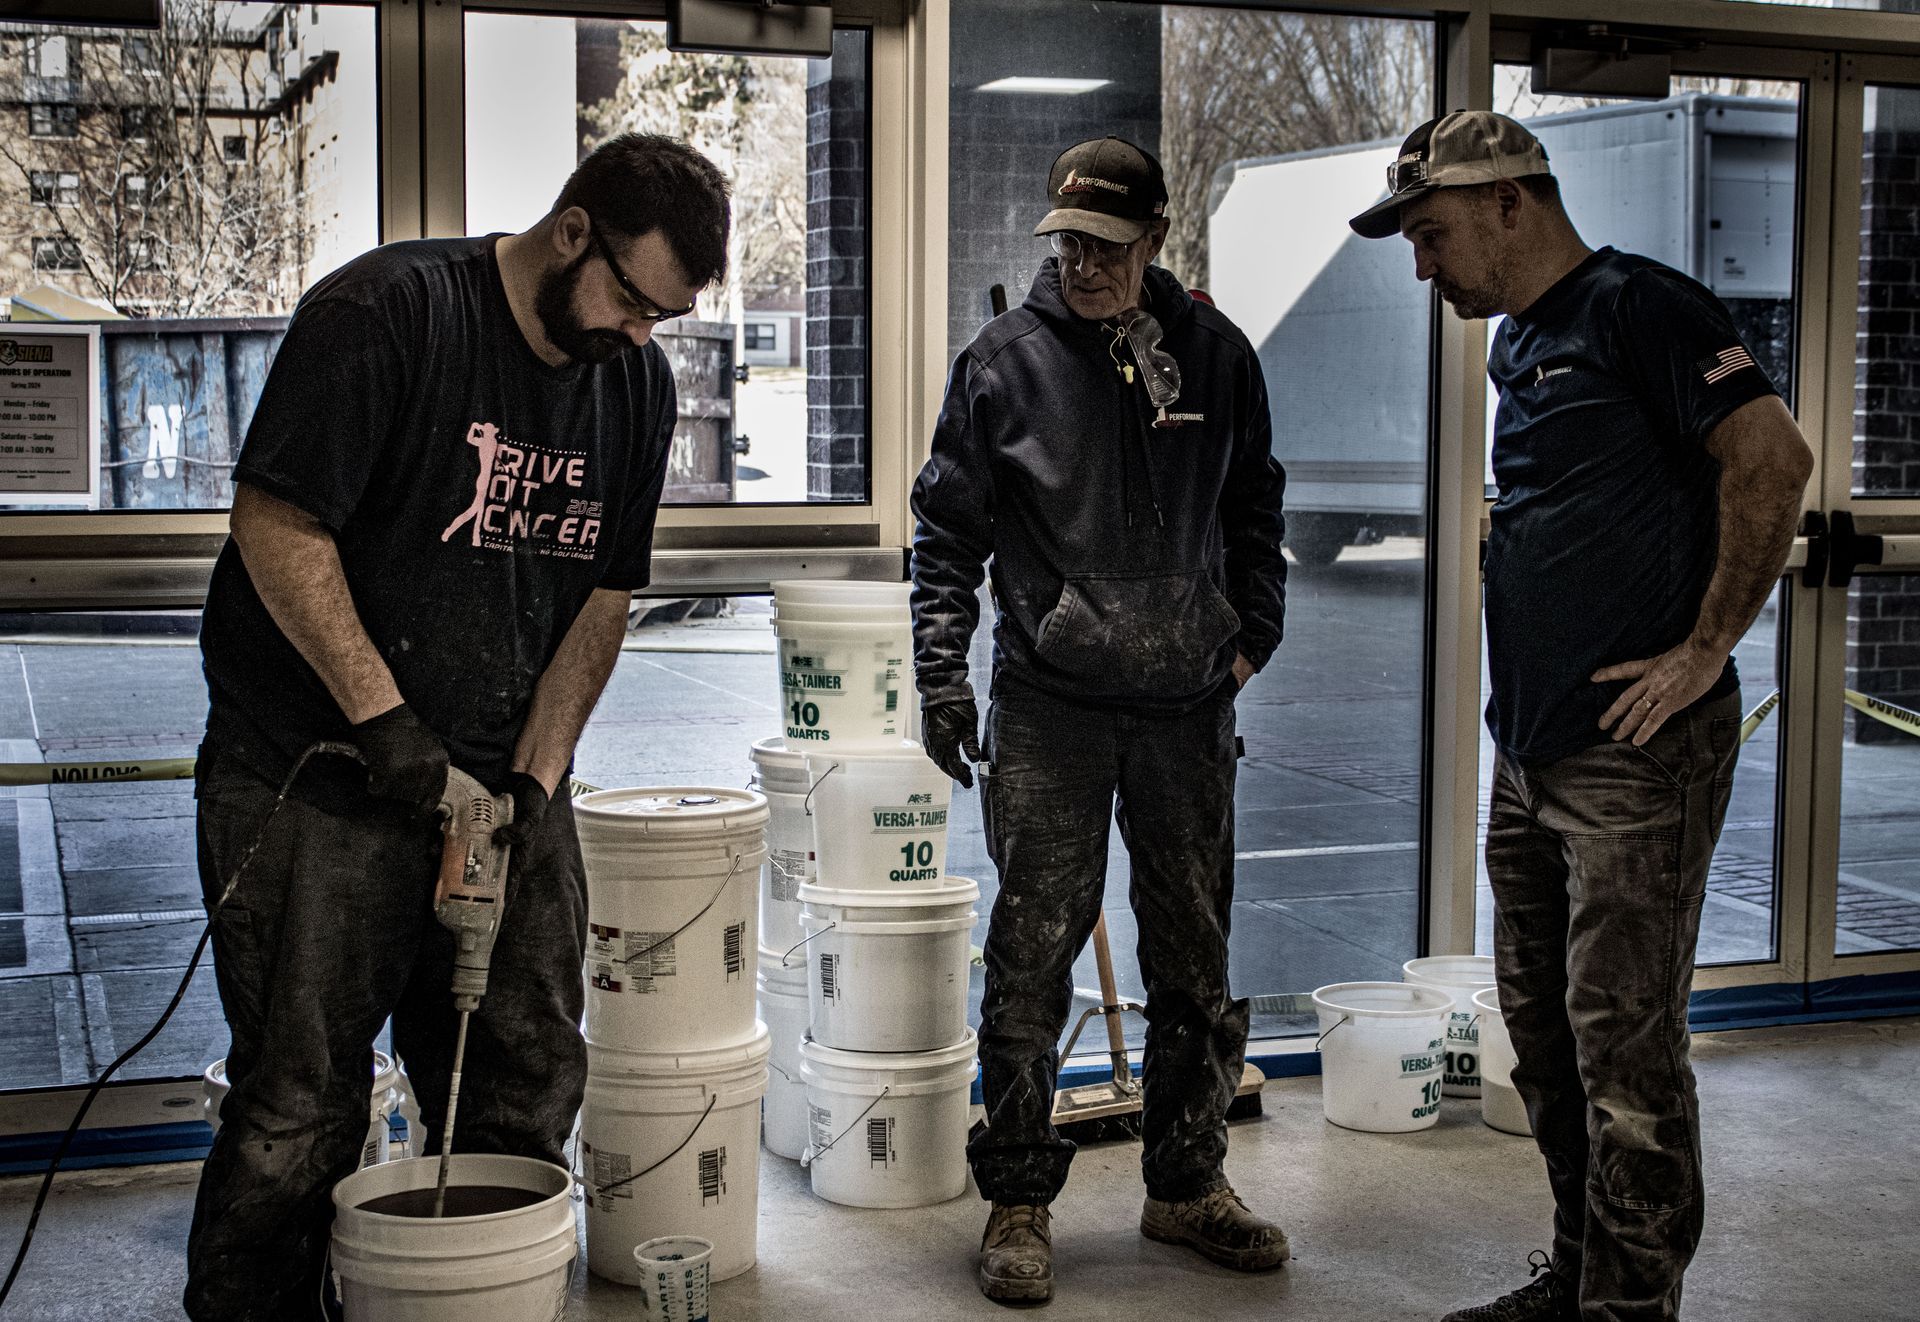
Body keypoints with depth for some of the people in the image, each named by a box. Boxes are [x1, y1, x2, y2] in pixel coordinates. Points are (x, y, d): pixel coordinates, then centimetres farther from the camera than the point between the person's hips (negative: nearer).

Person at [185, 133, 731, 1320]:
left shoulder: (640, 384, 8)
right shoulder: (386, 312, -11)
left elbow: (604, 599, 8)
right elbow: (276, 525, -14)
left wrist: (533, 782, -3)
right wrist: (386, 720, -18)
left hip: (507, 778, 6)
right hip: (317, 775, -6)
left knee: (530, 1085, 7)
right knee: (299, 1110, -4)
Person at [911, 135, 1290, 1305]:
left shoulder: (1215, 355, 7)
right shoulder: (1005, 362, 0)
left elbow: (1253, 506, 18)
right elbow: (948, 530, 3)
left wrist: (1253, 633, 9)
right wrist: (942, 672, -5)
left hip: (1191, 703, 3)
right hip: (1050, 703, -2)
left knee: (1200, 959, 10)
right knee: (1033, 956, -2)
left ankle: (1189, 1182, 25)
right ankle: (1019, 1198, 11)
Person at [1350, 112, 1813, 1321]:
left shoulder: (1634, 307, -10)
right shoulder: (1517, 346, 18)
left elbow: (1773, 459, -19)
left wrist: (1704, 651, -17)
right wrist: (1525, 700, 15)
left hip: (1635, 752, -9)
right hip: (1531, 754, 10)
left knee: (1624, 1043, -5)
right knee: (1546, 1038, 15)